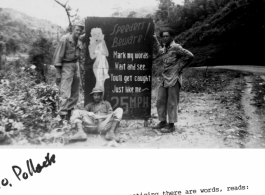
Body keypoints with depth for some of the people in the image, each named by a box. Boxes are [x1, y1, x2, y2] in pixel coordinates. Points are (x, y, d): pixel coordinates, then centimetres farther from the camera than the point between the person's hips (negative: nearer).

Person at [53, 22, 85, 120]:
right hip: (66, 66, -7)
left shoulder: (79, 40, 4)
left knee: (75, 92, 14)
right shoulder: (65, 39, -14)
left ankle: (70, 111, 27)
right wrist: (58, 72, -14)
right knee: (65, 93, -9)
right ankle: (62, 115, -3)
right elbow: (58, 56, -12)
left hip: (76, 65, 7)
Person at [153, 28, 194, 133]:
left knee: (172, 103, -1)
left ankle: (171, 125, 9)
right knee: (160, 101, 11)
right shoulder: (163, 49, 11)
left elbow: (190, 56, -14)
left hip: (173, 79, -8)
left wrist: (180, 67, -9)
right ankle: (163, 122, 24)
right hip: (164, 79, 8)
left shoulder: (176, 47, -11)